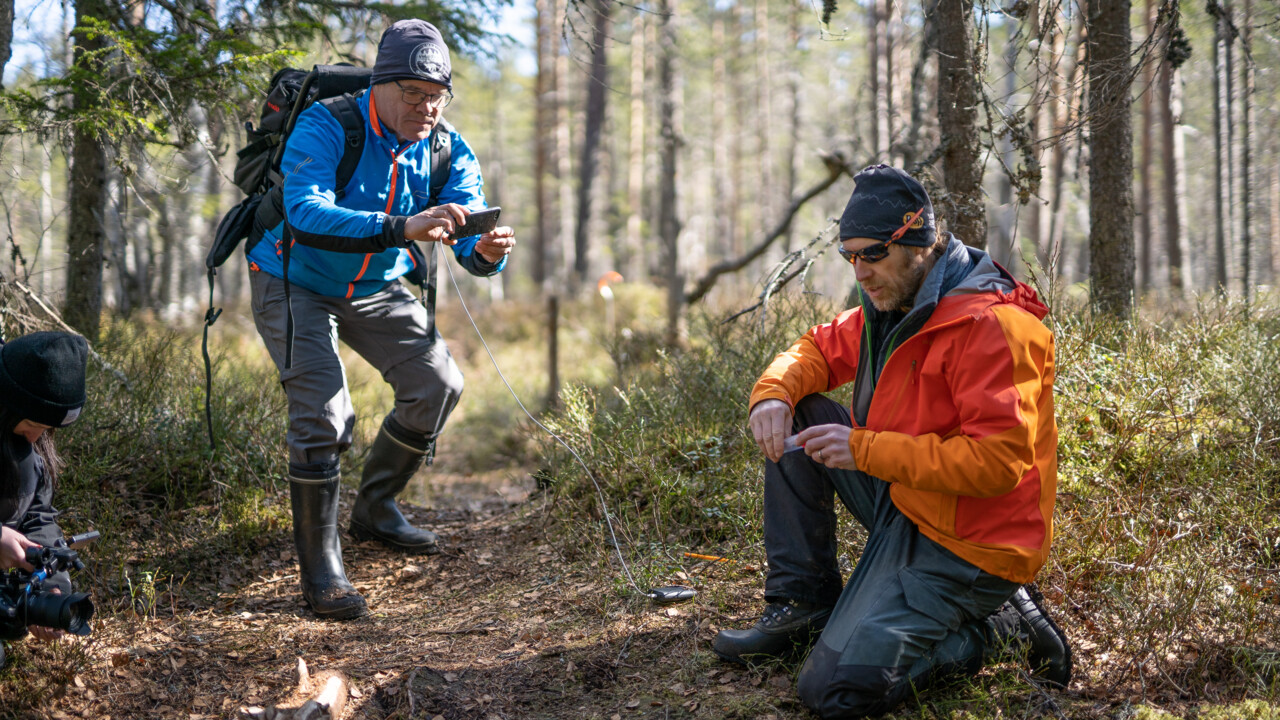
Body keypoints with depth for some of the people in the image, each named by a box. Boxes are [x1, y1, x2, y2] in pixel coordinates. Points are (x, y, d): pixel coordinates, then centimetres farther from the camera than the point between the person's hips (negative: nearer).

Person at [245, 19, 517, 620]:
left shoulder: (448, 150, -12)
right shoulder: (325, 128, -29)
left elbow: (468, 238, -18)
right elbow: (306, 215, -44)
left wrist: (487, 252, -44)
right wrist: (401, 228, -57)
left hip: (374, 288, 6)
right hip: (293, 283, -6)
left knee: (439, 386, -3)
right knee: (323, 410, -21)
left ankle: (374, 508, 20)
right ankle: (319, 565, -9)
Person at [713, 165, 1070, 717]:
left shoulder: (988, 324, -23)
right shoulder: (891, 306, 7)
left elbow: (999, 460, -28)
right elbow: (817, 350, 20)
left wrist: (866, 450, -26)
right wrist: (774, 393, -5)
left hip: (965, 543, -9)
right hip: (905, 505, 9)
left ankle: (998, 625, 0)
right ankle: (802, 605, 8)